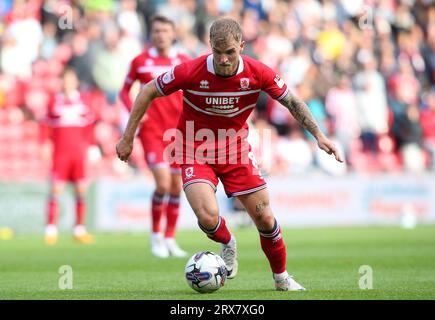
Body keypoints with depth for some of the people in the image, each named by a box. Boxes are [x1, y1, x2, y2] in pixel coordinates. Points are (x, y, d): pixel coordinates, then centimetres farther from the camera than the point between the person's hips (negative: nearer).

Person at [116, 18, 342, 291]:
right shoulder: (190, 72, -22)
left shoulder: (258, 73, -16)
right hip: (196, 151, -2)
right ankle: (228, 244, 15)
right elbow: (148, 92, -8)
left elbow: (292, 102, 0)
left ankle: (281, 277, 26)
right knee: (208, 217, -22)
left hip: (236, 149, 2)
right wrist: (128, 139, -5)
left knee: (264, 218, 1)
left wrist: (319, 135, -7)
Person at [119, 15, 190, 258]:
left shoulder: (184, 62, 5)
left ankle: (170, 240, 17)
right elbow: (125, 91, 10)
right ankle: (156, 236, 2)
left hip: (178, 130, 3)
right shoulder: (140, 62, 1)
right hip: (151, 130, -3)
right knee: (163, 184, -16)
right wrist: (133, 111, -8)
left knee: (176, 187, 4)